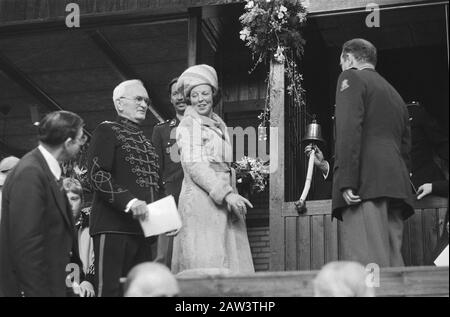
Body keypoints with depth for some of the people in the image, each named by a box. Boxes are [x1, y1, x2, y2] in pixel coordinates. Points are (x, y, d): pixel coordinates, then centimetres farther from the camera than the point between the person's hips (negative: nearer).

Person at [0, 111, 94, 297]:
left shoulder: (49, 170, 10)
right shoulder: (29, 174, -19)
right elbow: (27, 245, -23)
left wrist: (80, 277, 11)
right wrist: (39, 292, -22)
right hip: (36, 288, -9)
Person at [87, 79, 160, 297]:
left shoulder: (144, 139, 24)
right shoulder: (107, 131, 1)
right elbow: (98, 175, -11)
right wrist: (129, 202, -22)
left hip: (143, 228, 8)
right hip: (114, 226, -7)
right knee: (111, 289, -11)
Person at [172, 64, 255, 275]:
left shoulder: (219, 125, 22)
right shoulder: (189, 124, -1)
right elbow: (193, 165, -12)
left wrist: (233, 197, 9)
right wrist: (226, 194, -19)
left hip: (223, 202, 7)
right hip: (201, 201, -7)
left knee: (231, 266, -1)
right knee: (205, 266, -12)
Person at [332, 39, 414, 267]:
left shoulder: (351, 78, 7)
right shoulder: (394, 94, 31)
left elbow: (349, 129, -9)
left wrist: (346, 180, -17)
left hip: (366, 182, -8)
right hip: (396, 185, 8)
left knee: (366, 263, -18)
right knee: (392, 261, 3)